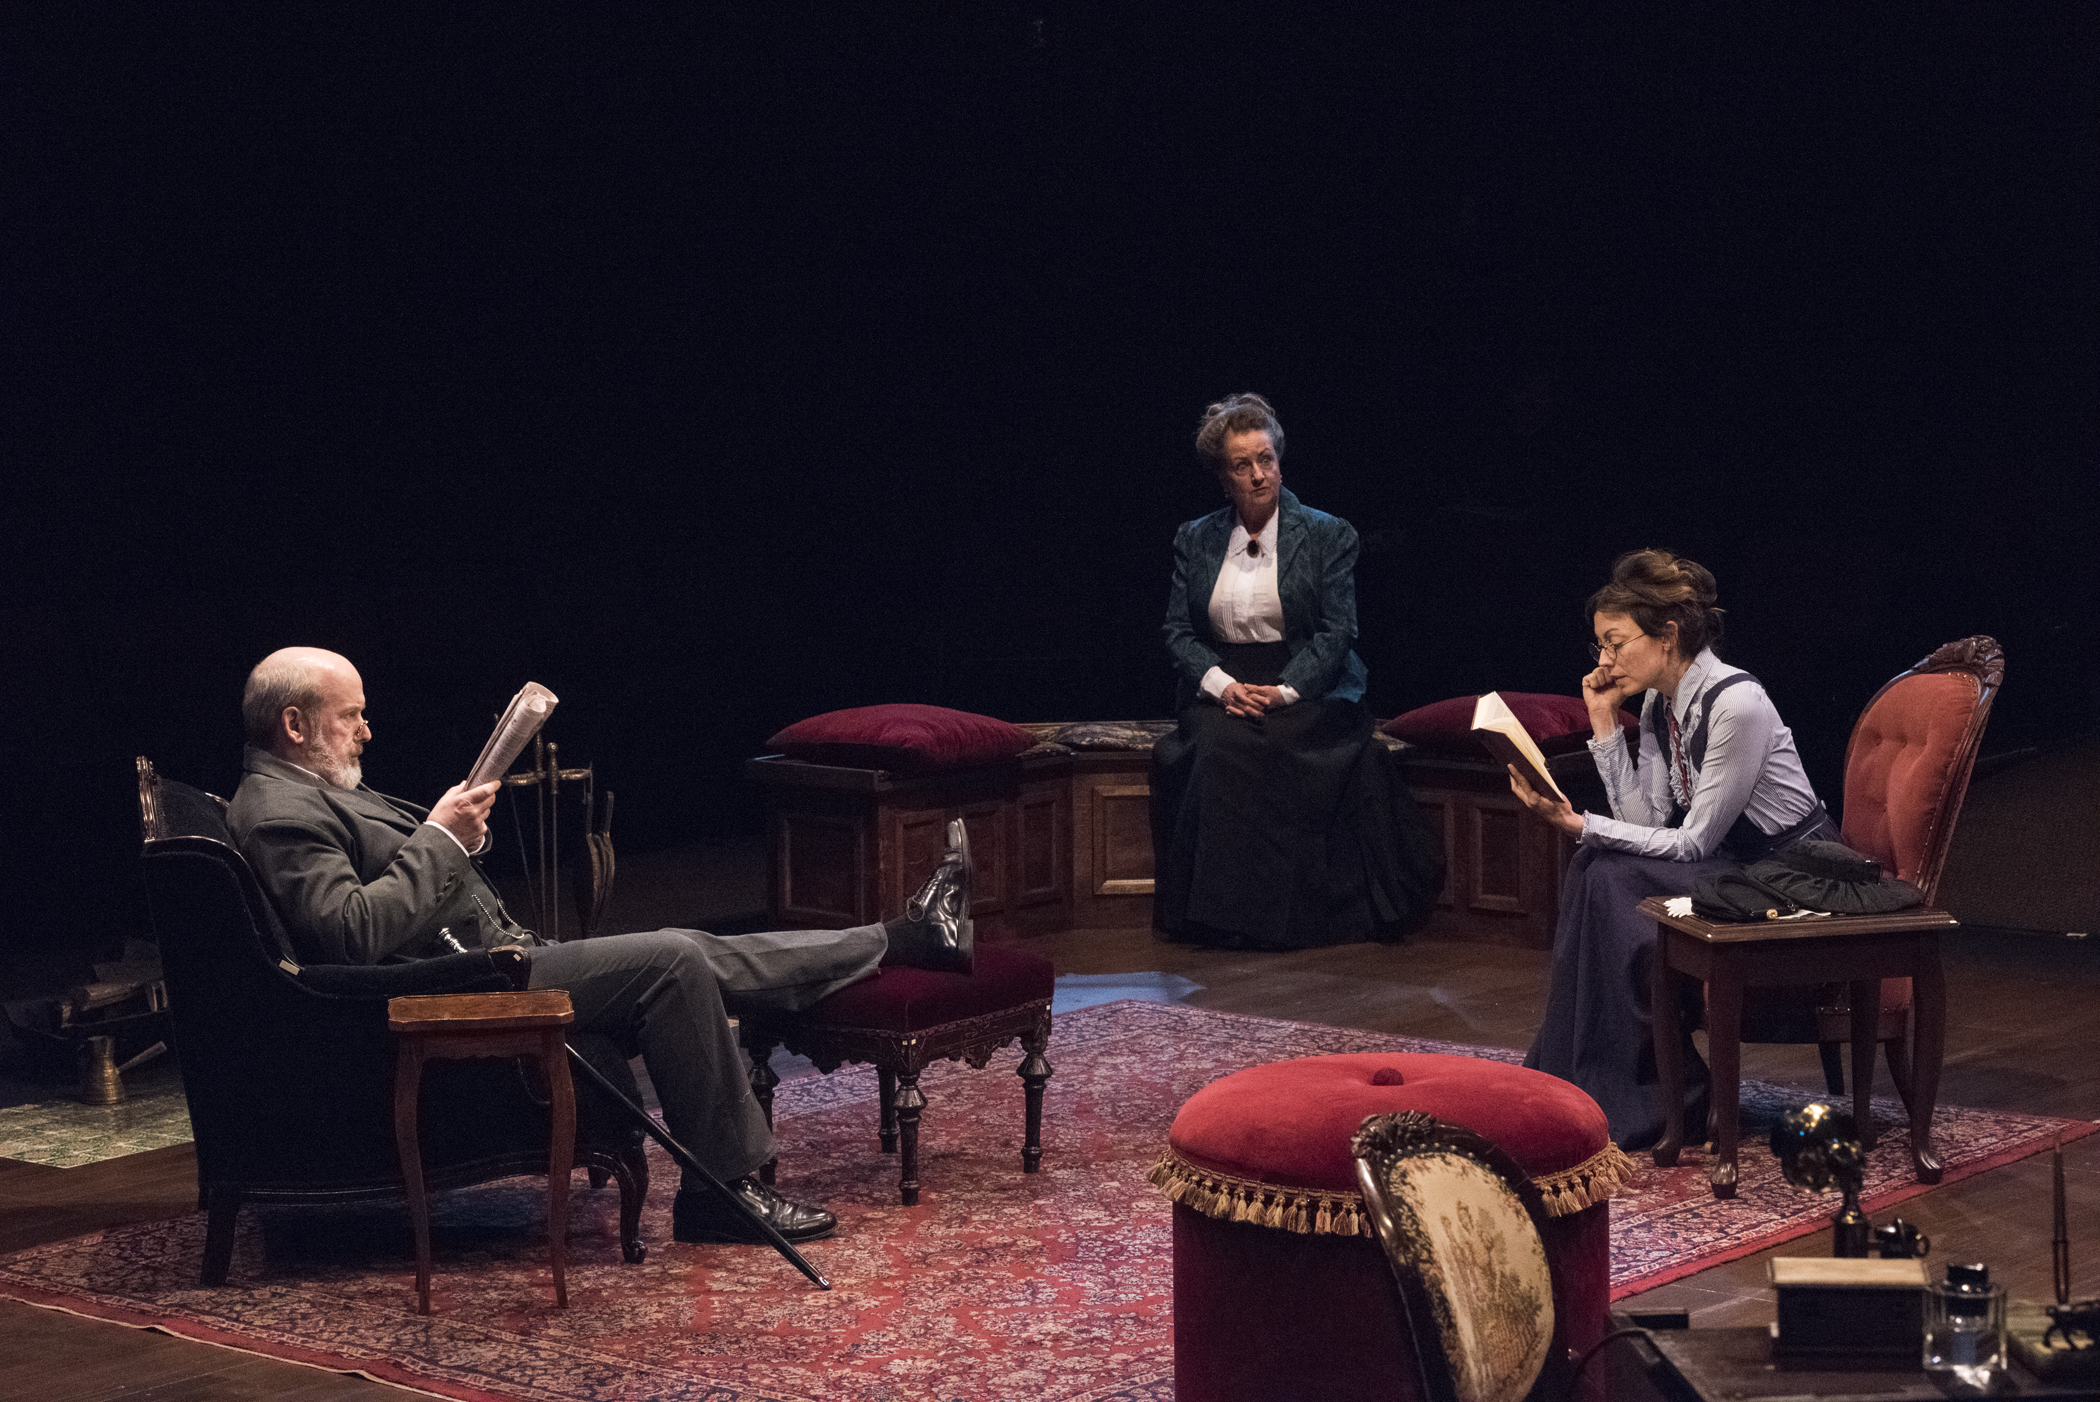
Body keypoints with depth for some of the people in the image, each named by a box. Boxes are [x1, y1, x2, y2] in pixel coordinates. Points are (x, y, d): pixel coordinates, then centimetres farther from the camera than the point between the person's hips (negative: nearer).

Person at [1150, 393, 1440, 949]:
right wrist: (1221, 684, -12)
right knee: (1216, 744, -32)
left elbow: (1336, 632, -3)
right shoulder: (1194, 539, 12)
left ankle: (1283, 912, -25)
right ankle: (1222, 911, -25)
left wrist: (1284, 691, -17)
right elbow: (1179, 630, 8)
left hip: (1308, 690, -2)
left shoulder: (1328, 535, 4)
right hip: (1221, 689, 2)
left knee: (1270, 745, -34)